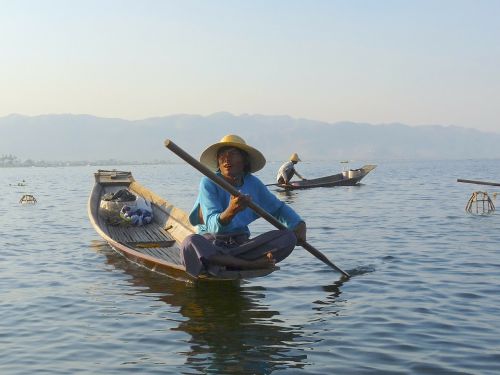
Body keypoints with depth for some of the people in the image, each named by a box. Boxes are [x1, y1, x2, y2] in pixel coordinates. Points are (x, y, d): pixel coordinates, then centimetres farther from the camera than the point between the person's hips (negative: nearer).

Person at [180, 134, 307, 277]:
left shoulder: (253, 184, 5)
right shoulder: (208, 183, -8)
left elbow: (279, 208, 20)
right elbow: (213, 226, -21)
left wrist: (299, 224, 1)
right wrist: (230, 212, -42)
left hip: (241, 244, 4)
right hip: (210, 245, -4)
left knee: (289, 237, -16)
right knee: (190, 242, -38)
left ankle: (222, 263, -25)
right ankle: (249, 264, -26)